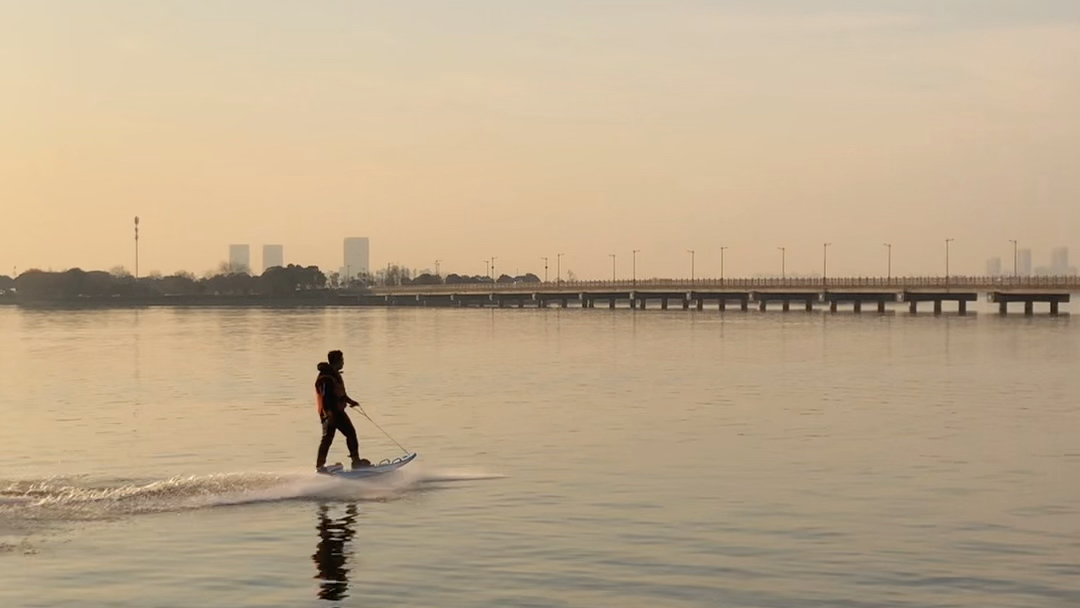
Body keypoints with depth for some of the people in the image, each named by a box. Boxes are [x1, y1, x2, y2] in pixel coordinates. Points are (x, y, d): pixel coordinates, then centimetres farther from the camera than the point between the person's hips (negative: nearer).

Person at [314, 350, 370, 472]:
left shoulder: (335, 374, 15)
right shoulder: (325, 377, -16)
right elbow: (324, 396, -23)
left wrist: (350, 401, 35)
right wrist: (328, 412, -29)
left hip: (338, 411, 10)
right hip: (330, 412, -10)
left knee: (351, 433, 10)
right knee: (328, 438, -7)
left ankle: (356, 461, 15)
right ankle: (320, 465, -1)